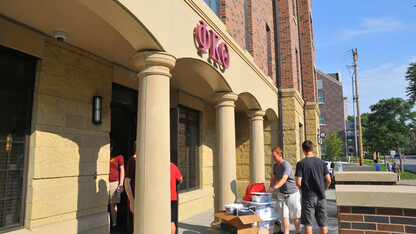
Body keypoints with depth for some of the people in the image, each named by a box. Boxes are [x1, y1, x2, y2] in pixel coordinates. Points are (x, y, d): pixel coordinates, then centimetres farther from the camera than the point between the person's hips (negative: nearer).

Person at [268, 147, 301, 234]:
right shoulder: (275, 166, 5)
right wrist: (269, 189, 0)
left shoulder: (286, 165, -19)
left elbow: (284, 179, -31)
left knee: (295, 216, 8)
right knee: (284, 216, 1)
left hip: (292, 193, -5)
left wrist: (274, 188, -42)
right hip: (282, 193, 5)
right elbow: (274, 178, 14)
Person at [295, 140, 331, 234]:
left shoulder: (301, 163, -8)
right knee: (323, 224, 14)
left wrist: (303, 190, 6)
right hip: (321, 197, 4)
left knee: (308, 224, 4)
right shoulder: (321, 162, 2)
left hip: (308, 197, -4)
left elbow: (298, 182, -13)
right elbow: (328, 180, 2)